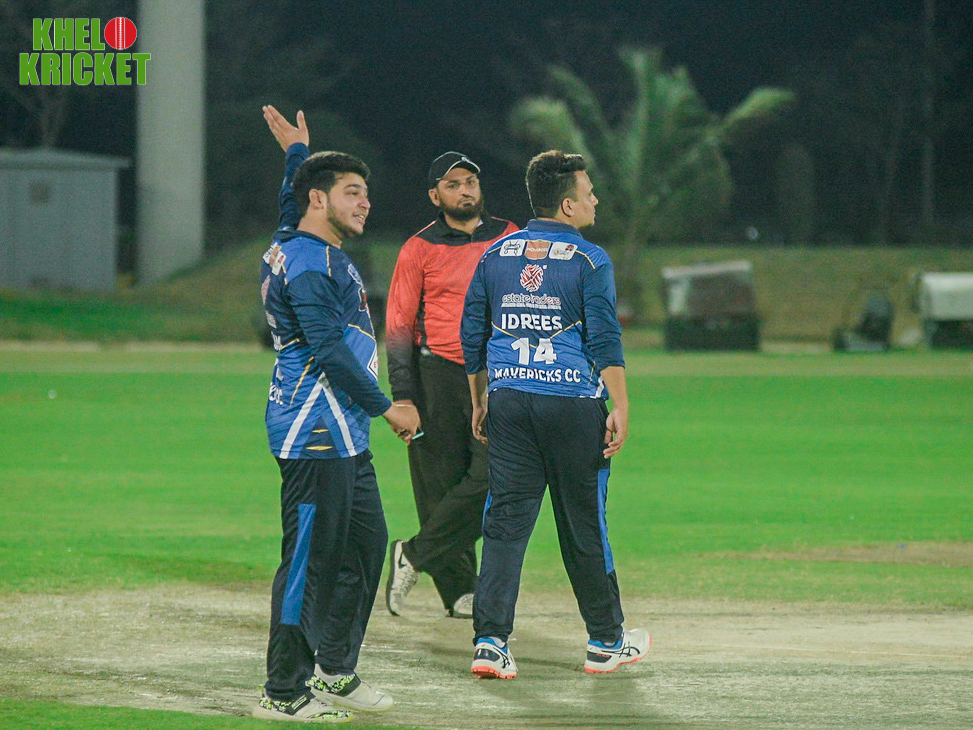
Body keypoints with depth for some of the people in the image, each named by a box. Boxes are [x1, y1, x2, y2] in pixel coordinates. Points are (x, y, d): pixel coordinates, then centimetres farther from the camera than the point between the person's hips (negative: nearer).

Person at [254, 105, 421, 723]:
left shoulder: (320, 248, 16)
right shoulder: (306, 264, -15)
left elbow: (293, 202, 40)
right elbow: (330, 352, -21)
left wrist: (297, 151, 52)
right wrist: (387, 408, -15)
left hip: (345, 434, 11)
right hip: (315, 432, -11)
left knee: (365, 543, 15)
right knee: (311, 556, -9)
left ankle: (336, 672, 23)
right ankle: (284, 692, -6)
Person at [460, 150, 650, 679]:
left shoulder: (495, 256, 9)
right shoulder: (587, 260, -5)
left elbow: (472, 336, 12)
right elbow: (604, 339, -10)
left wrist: (480, 403, 21)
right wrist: (620, 408, -8)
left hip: (508, 401, 4)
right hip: (572, 404, -4)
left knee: (506, 520, 2)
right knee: (584, 522, 6)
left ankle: (490, 640, -8)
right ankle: (606, 641, 17)